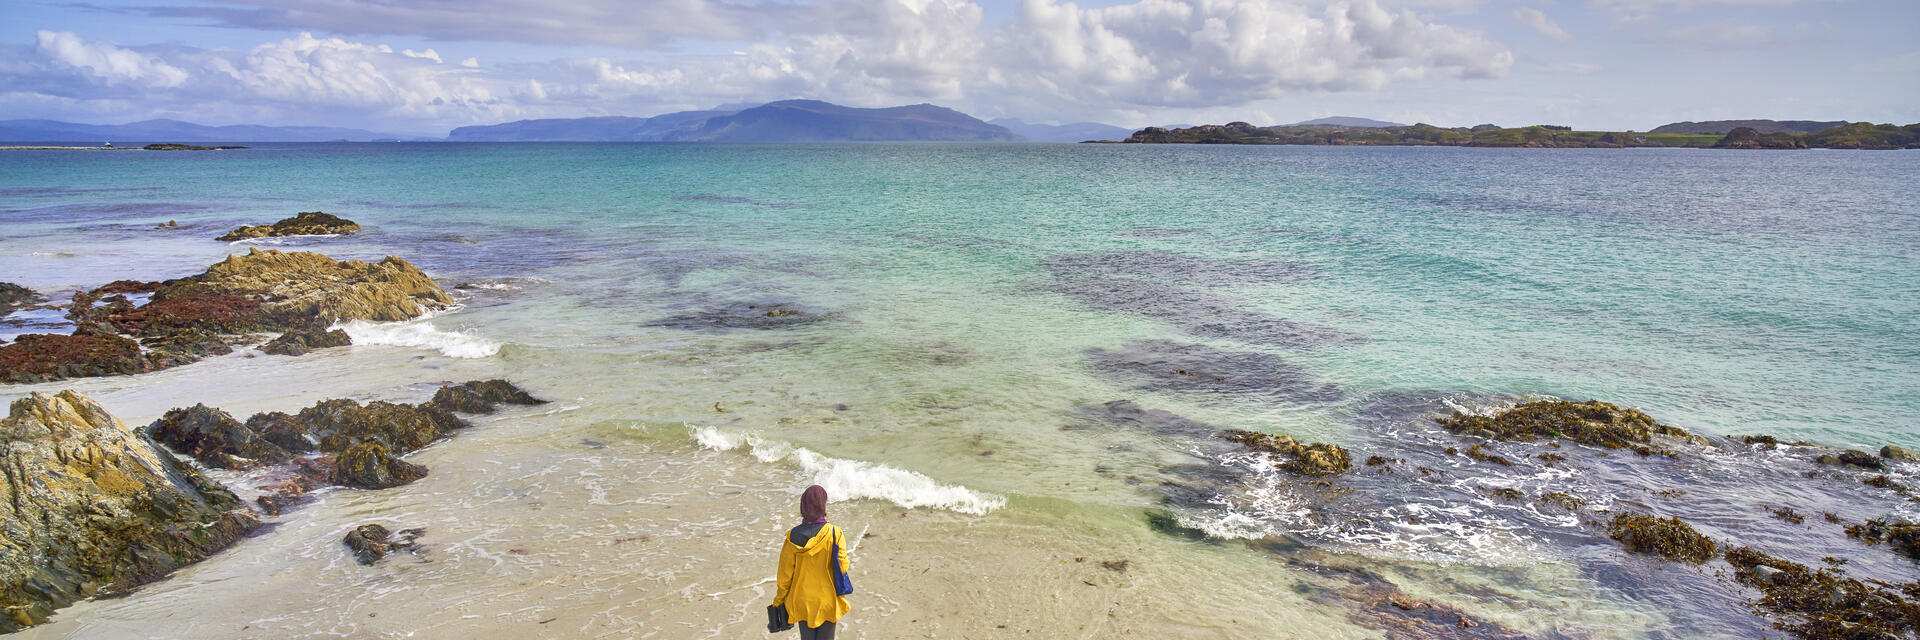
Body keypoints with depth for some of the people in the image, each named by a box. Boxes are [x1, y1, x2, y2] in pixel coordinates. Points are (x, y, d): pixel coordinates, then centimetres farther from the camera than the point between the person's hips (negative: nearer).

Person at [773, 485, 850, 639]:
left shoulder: (793, 536, -12)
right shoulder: (835, 534, -16)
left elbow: (785, 573, -5)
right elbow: (842, 567, -17)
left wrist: (779, 600, 8)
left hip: (802, 601, 1)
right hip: (828, 602, -1)